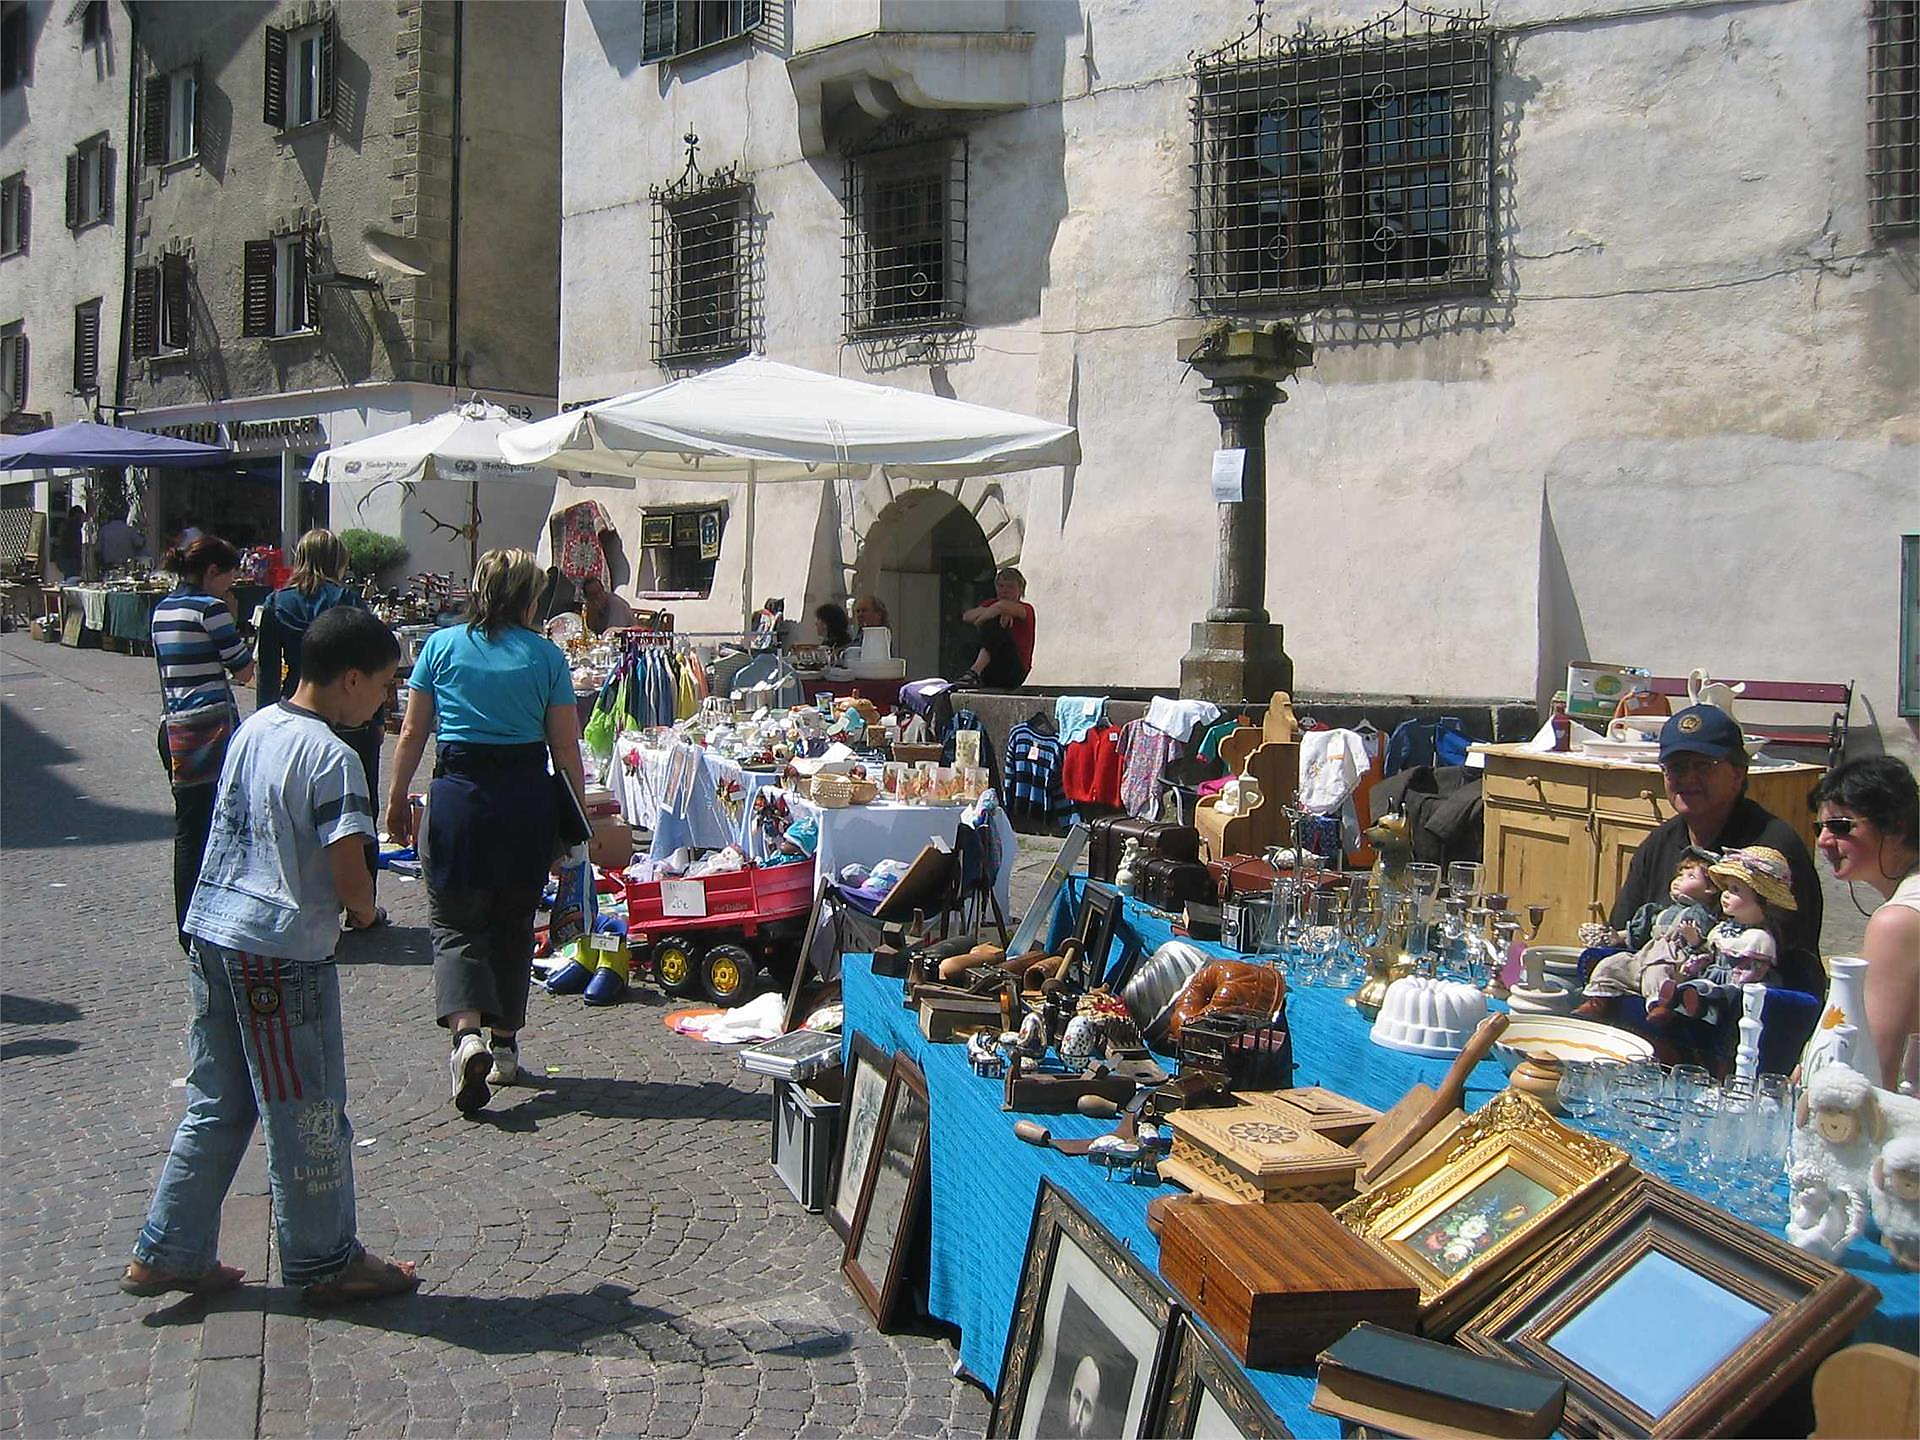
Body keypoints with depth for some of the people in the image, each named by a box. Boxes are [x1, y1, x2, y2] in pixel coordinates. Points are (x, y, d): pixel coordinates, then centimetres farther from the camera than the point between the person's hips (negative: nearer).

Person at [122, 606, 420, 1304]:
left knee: (217, 1106, 18)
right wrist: (366, 906, 0)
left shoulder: (253, 729, 8)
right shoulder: (331, 757, -18)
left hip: (211, 934, 8)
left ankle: (168, 1253, 24)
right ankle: (326, 1263, 19)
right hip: (283, 955, -8)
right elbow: (348, 874, -22)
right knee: (308, 1114, 6)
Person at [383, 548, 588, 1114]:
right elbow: (566, 747, 0)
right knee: (513, 924, 15)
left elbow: (413, 734, 3)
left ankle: (467, 1031, -17)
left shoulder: (442, 646, 2)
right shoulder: (546, 655, 1)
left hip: (458, 794, -1)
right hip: (527, 798, 1)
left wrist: (397, 799, 14)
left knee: (456, 921, 5)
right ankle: (505, 1045, 23)